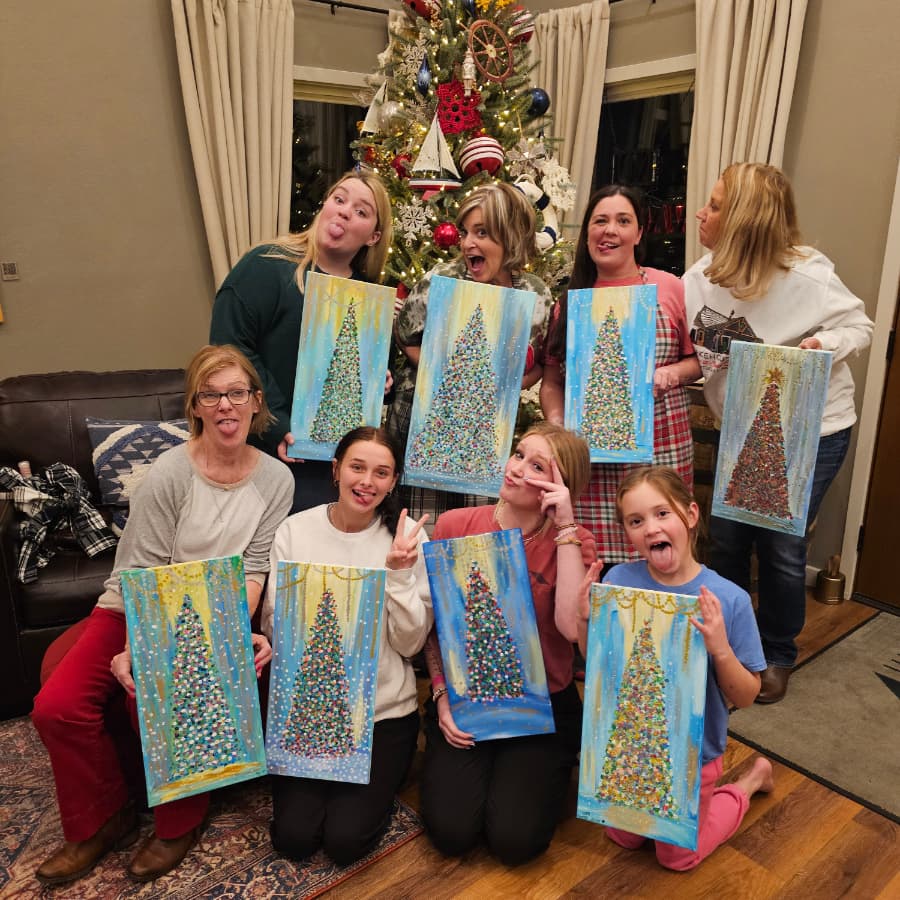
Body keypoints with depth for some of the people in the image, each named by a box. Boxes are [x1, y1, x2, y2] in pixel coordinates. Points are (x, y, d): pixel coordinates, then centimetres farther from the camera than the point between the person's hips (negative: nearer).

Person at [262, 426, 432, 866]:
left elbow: (409, 643, -10)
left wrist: (399, 573, -24)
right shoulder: (294, 532, -6)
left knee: (345, 839, -8)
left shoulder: (406, 536, -9)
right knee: (293, 836, -5)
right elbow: (274, 627, -2)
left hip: (384, 709, -1)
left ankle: (381, 778, 21)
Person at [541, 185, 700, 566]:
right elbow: (551, 381, 13)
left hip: (658, 451, -1)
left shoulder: (669, 288, 4)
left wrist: (672, 373, -10)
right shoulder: (570, 300, 11)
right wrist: (557, 425, -4)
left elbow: (701, 359, 10)